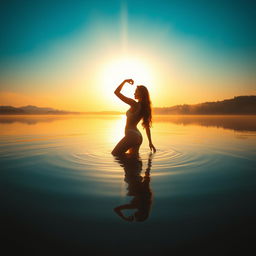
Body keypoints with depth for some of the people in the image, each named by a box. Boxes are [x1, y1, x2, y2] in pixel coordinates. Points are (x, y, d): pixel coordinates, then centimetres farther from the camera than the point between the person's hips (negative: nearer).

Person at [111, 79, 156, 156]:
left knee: (114, 154, 3)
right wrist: (150, 142, 16)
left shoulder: (134, 104, -16)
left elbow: (116, 92, -14)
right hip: (138, 136, 8)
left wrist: (125, 81, -3)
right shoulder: (145, 107, 7)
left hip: (131, 135, -8)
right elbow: (147, 126, 11)